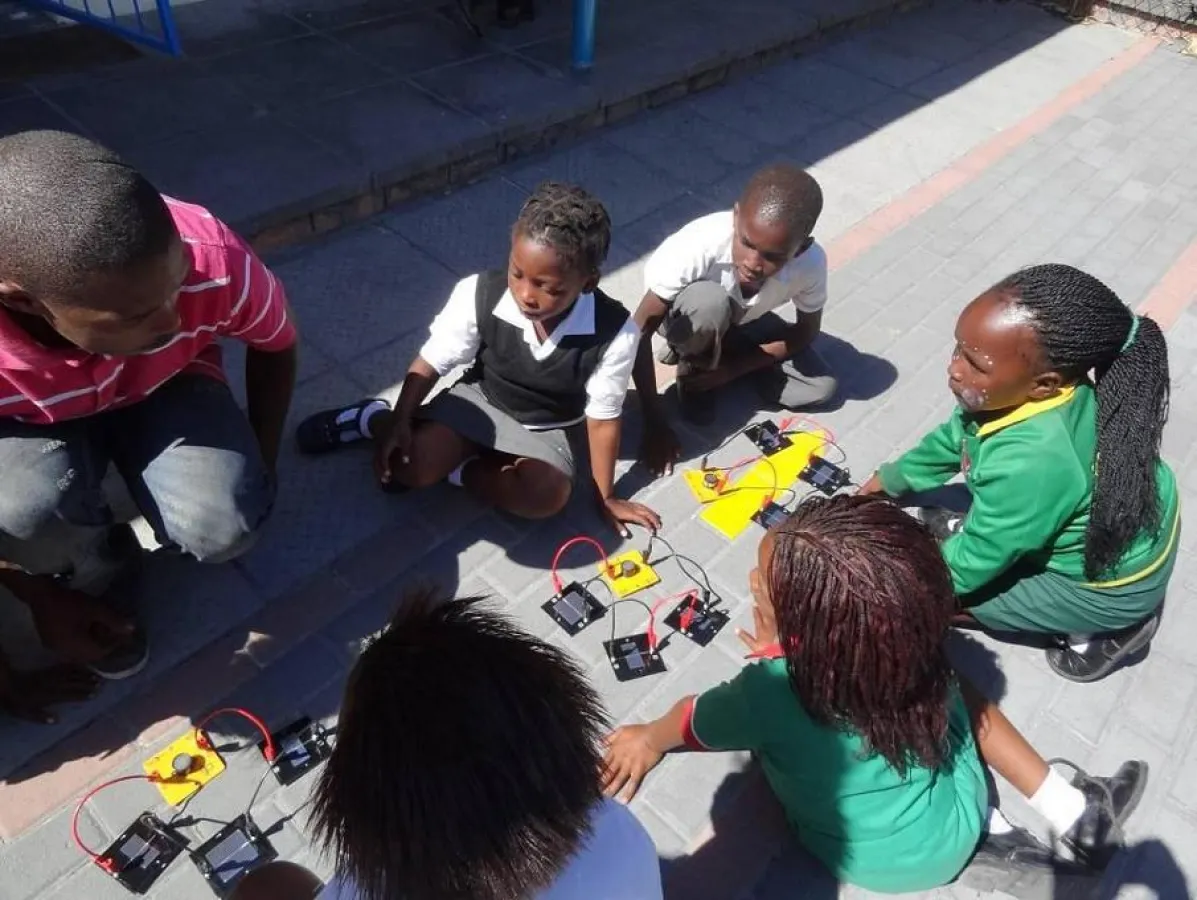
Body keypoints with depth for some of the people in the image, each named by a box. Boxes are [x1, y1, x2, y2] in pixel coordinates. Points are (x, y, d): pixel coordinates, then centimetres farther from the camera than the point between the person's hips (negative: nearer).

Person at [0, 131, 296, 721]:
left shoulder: (213, 260, -35)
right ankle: (104, 542, 4)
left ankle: (129, 545, 11)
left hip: (163, 386, 1)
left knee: (224, 527, -26)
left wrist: (260, 473, -5)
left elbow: (275, 345, -10)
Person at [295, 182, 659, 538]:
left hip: (547, 429, 0)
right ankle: (375, 419, 11)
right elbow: (430, 364, -11)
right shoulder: (478, 294, -26)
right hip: (480, 399, 0)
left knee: (548, 494, -31)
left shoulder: (615, 333, -29)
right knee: (408, 463, -23)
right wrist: (398, 422, -21)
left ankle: (452, 467, -7)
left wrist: (606, 497, -7)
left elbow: (603, 418, -17)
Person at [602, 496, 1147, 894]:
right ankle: (1073, 812, 18)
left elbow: (689, 723, -13)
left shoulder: (766, 695, -37)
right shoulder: (918, 655, -25)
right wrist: (784, 657, 7)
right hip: (954, 831, 3)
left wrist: (649, 738, 7)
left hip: (876, 867, -3)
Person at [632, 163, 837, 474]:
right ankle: (692, 364, -5)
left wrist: (732, 369, -22)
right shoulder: (698, 245, -39)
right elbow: (640, 331, -32)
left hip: (743, 323, 3)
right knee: (709, 302, -37)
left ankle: (720, 359, 5)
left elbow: (805, 333, -11)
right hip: (687, 319, -3)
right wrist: (655, 422, -31)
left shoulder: (811, 263, -30)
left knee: (822, 387, -13)